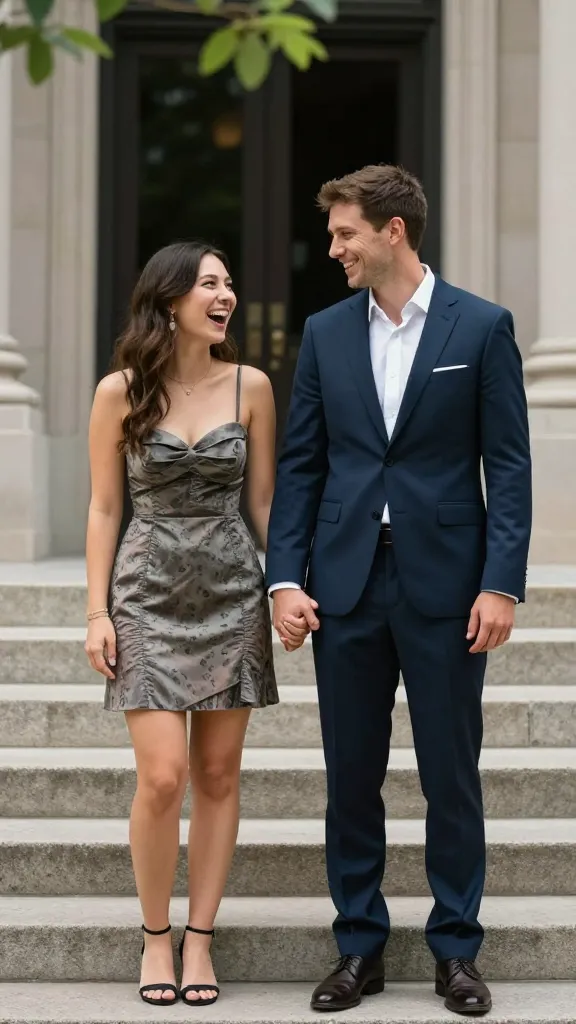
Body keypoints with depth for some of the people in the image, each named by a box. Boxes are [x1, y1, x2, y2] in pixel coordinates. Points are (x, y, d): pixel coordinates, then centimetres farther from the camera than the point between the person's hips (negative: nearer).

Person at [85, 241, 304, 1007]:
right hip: (149, 594, -2)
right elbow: (104, 507, 2)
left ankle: (199, 939, 14)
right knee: (163, 776, -9)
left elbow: (265, 500, 8)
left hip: (233, 592, 2)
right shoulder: (120, 392, -3)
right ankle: (155, 935, 9)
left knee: (218, 774, 4)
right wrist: (97, 612, -3)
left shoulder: (251, 387, 1)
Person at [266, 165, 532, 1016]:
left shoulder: (482, 327, -2)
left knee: (452, 776, 5)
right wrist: (285, 577, -1)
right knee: (351, 776, 8)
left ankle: (456, 950, 17)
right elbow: (300, 464, 8)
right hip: (347, 583, 3)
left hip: (443, 584, -3)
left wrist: (502, 583, -11)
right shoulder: (325, 333, 8)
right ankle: (360, 948, 19)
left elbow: (508, 463, -4)